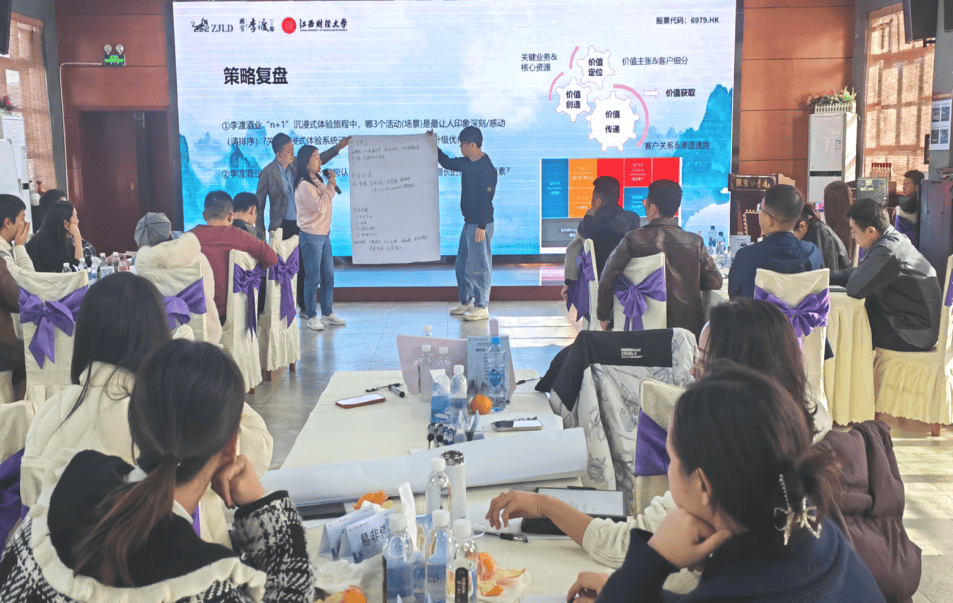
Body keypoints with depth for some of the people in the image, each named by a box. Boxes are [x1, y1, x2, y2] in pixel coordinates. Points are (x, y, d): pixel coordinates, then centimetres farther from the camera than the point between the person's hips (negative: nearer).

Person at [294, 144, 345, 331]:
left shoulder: (317, 181, 12)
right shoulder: (304, 185, -17)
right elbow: (319, 207, -21)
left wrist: (331, 185, 8)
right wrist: (330, 187, -15)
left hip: (324, 234, 9)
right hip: (311, 236, -9)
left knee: (328, 277, 13)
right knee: (313, 279, -2)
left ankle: (327, 313, 23)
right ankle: (311, 317, 7)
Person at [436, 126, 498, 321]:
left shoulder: (486, 168, -17)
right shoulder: (467, 163, 10)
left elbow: (486, 198, -21)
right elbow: (446, 162, 27)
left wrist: (481, 226, -23)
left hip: (480, 224, -10)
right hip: (469, 222, 10)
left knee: (479, 266, -4)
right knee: (462, 265, 16)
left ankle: (481, 307, 3)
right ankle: (466, 302, 27)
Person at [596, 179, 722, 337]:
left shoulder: (633, 240, -8)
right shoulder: (695, 242, 0)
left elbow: (607, 280, -13)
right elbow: (715, 282, 3)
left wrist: (603, 316, 1)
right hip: (689, 327, 3)